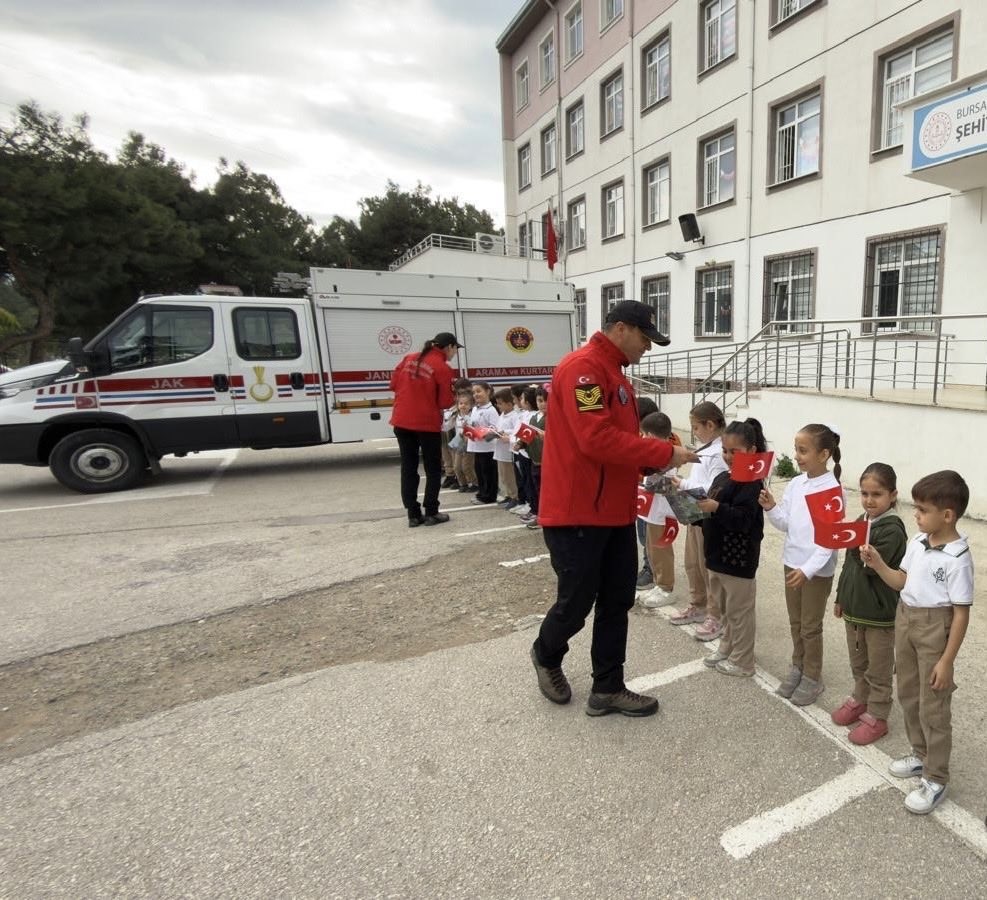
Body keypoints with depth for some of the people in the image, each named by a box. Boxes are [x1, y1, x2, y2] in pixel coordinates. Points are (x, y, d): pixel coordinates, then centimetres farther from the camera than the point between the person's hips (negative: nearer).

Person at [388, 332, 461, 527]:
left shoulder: (409, 358, 7)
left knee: (408, 468, 10)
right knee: (433, 469, 9)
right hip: (427, 424, -5)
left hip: (402, 421, 5)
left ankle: (413, 515, 13)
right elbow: (445, 403, -9)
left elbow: (394, 384, 10)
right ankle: (431, 513, 11)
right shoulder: (443, 368, -10)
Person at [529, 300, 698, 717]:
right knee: (577, 601, 6)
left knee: (616, 601, 13)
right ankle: (546, 655, 35)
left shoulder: (613, 373, 17)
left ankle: (608, 689, 26)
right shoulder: (583, 368, -16)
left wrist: (653, 468, 3)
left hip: (614, 511, 10)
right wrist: (664, 453, -18)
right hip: (577, 513, -10)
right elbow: (597, 439, -26)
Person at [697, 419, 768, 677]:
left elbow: (743, 519, -25)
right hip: (718, 555, 9)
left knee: (739, 611, 6)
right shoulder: (722, 478, 9)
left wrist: (717, 508, -35)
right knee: (724, 607, 22)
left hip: (738, 559, -9)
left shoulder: (751, 482, -16)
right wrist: (697, 508, -1)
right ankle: (727, 648, 39)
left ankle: (742, 662, 20)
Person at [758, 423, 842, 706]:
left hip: (817, 569, -6)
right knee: (795, 622, 19)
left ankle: (813, 678, 25)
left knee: (811, 627, 8)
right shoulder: (795, 484, 1)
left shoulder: (832, 490, -18)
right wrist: (770, 508, -13)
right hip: (792, 562, 6)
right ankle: (798, 667, 35)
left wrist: (808, 569, -26)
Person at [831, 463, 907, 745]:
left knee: (878, 669, 10)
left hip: (880, 612, -7)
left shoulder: (892, 530, -19)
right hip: (854, 606, 7)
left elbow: (873, 566, -27)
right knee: (858, 663, 23)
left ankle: (876, 716, 24)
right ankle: (860, 700, 40)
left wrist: (856, 545, -38)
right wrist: (841, 597, 15)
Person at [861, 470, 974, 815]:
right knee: (908, 695, 21)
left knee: (933, 708, 5)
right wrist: (877, 563, -6)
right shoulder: (917, 542, -1)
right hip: (905, 620, 7)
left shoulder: (958, 558, -22)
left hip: (935, 629, -7)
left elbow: (961, 614, -18)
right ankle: (920, 754, 41)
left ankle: (935, 780, 22)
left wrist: (946, 661, -16)